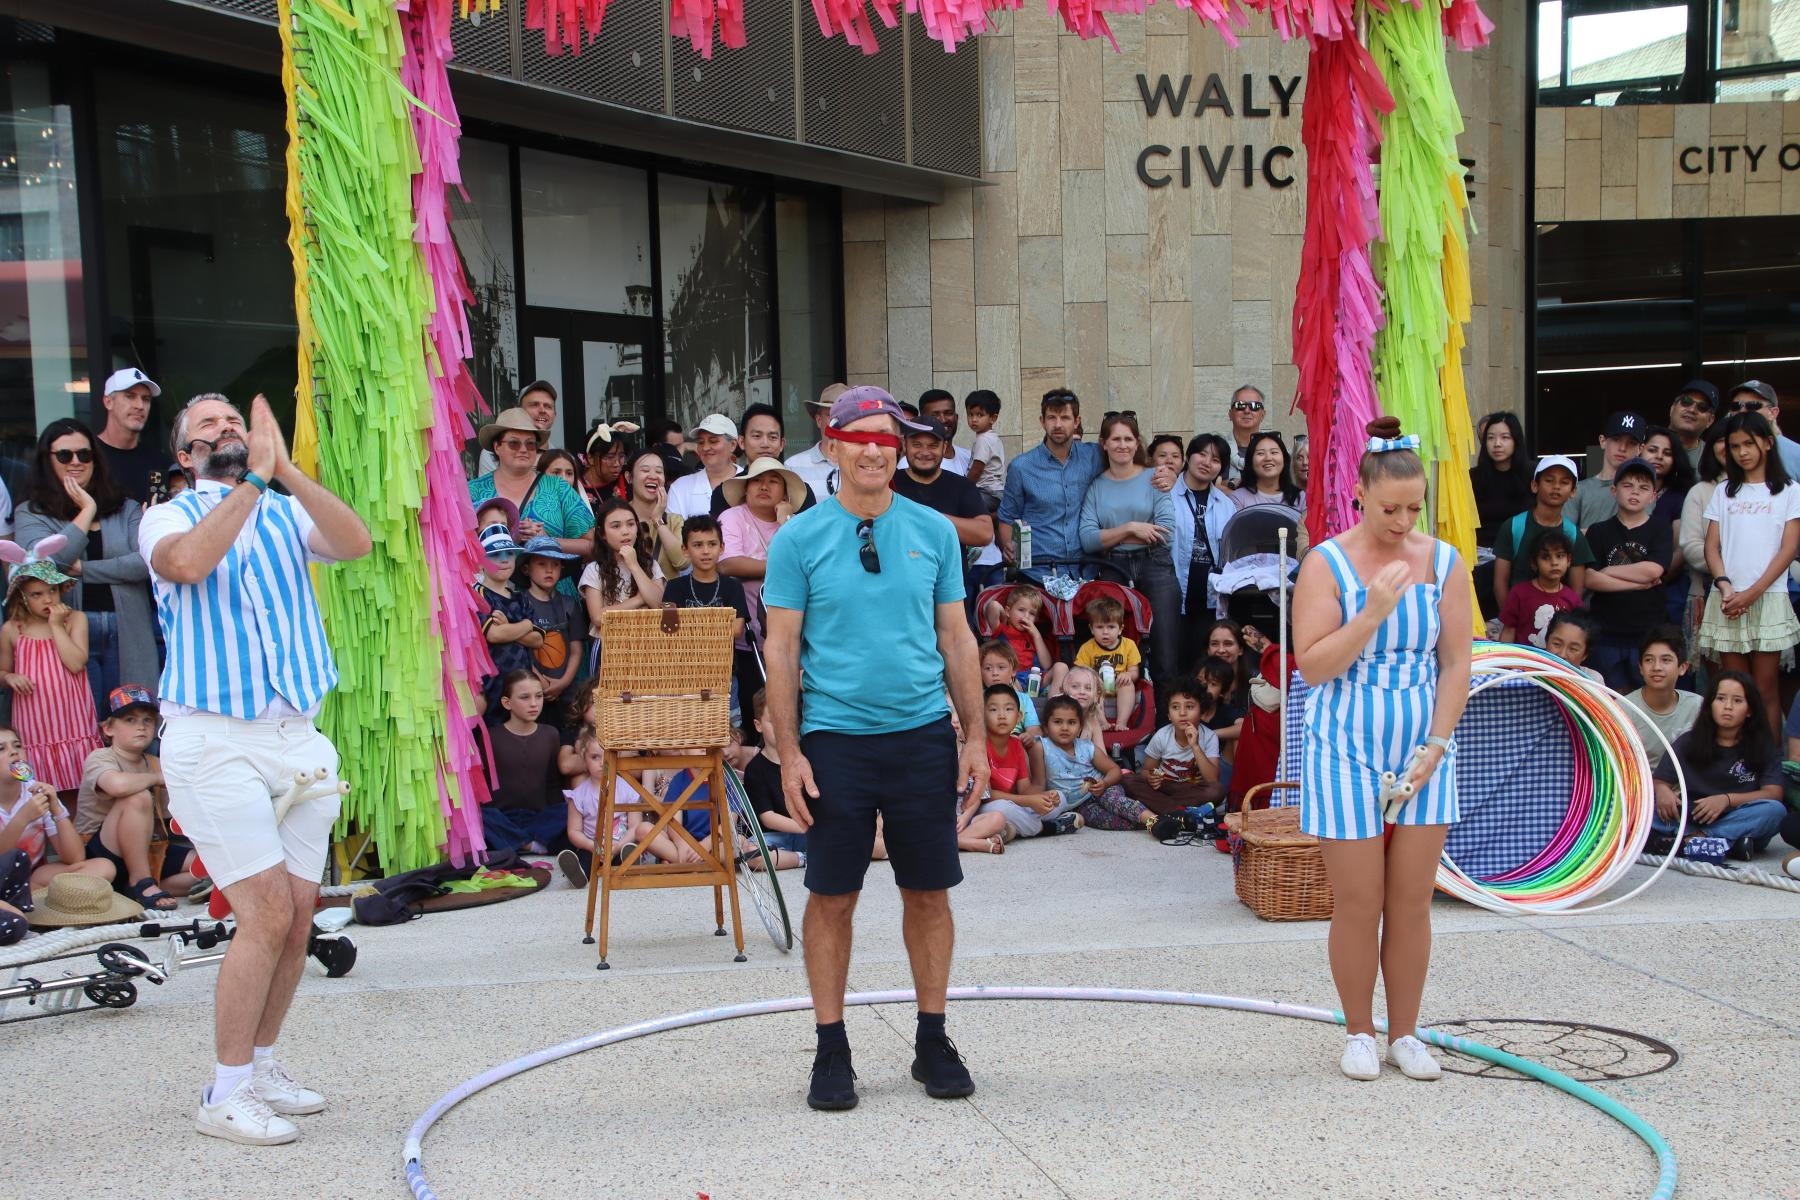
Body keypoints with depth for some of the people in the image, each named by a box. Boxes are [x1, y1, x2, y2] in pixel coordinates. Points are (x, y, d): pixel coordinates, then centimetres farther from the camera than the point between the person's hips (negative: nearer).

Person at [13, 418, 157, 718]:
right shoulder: (31, 513, 8)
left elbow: (147, 561, -5)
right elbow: (46, 562, -10)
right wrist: (87, 510, -4)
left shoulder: (126, 509, 10)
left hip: (127, 635, 1)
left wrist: (84, 569, -8)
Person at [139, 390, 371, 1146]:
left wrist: (284, 467, -18)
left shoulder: (286, 512, 12)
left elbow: (355, 543, -10)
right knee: (267, 916, -10)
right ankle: (225, 1096, 3)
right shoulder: (169, 517, 3)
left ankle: (261, 1064, 25)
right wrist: (252, 482, -17)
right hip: (215, 742, -4)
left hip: (298, 737, 5)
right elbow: (187, 562, -22)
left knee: (297, 920, 7)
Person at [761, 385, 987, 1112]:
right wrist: (789, 752, -7)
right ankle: (831, 1049, 18)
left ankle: (933, 1040, 23)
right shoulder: (799, 539, -1)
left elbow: (956, 639, 9)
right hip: (836, 738, -2)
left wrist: (975, 738, 5)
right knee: (833, 895, 5)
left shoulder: (933, 532, 6)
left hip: (923, 735, 2)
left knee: (928, 891, 9)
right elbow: (781, 650, -1)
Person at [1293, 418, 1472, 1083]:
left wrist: (1436, 745, -7)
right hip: (1347, 753, -3)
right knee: (1358, 903, 2)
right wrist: (1373, 612, -22)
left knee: (1412, 901, 7)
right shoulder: (1328, 564, -7)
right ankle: (1359, 1032, 19)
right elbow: (1312, 665, -13)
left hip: (1422, 753, 3)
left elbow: (1456, 663, 2)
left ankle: (1405, 1033, 21)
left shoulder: (1445, 563, 2)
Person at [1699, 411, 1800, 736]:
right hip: (1728, 601, 2)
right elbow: (1712, 547, 8)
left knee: (1766, 688, -3)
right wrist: (1725, 588, -9)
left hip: (1768, 599, -2)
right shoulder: (1724, 493, 15)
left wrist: (1752, 593, -11)